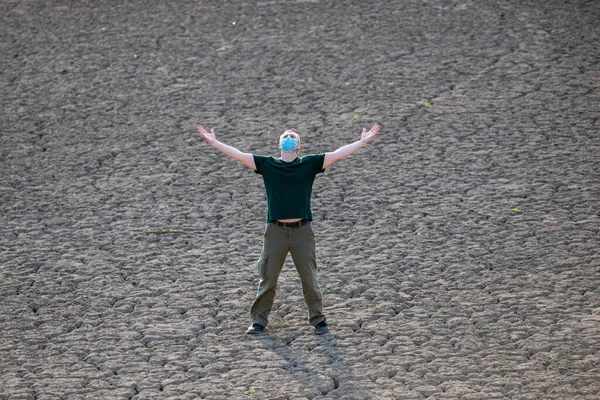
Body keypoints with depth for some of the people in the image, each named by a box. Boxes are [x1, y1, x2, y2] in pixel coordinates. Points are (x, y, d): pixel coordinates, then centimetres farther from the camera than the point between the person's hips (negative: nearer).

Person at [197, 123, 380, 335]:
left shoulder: (309, 164, 4)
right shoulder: (267, 164, 6)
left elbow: (338, 154, 0)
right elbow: (238, 154, 3)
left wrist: (363, 141, -5)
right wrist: (214, 142, -2)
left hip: (302, 231, 0)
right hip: (275, 230, 1)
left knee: (310, 278, 5)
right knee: (267, 279, 7)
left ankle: (318, 319, 17)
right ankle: (259, 321, 16)